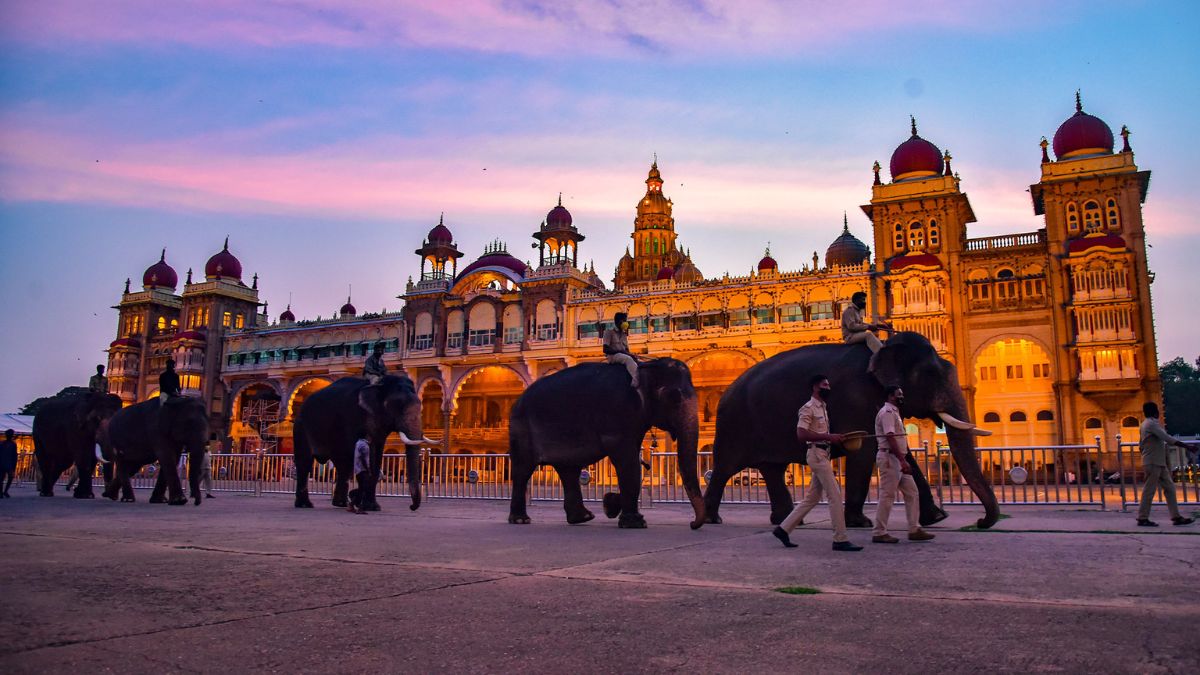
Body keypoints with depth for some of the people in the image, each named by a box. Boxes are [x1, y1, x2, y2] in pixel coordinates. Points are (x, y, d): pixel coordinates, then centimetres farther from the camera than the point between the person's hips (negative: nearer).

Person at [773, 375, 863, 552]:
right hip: (817, 454, -10)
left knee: (812, 498, 11)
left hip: (823, 455, 10)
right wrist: (829, 437, -22)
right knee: (835, 495, -9)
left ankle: (783, 529, 16)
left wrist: (835, 438, 11)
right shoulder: (808, 408, -11)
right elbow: (801, 434, -21)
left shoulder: (822, 408, 19)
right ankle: (840, 540, -4)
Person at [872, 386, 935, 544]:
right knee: (887, 495, -6)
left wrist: (903, 460, 19)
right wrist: (902, 460, -27)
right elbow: (890, 438, -23)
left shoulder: (894, 412, 19)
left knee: (911, 492, 8)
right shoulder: (887, 412, -13)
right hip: (890, 458, -10)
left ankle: (914, 530, 11)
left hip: (898, 459, 10)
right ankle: (879, 533, 0)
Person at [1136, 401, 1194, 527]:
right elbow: (1168, 438, -23)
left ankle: (1176, 516, 9)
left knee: (1169, 488, 8)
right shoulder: (1151, 424, -14)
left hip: (1159, 463, 10)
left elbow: (1141, 445, 20)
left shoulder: (1147, 424, 16)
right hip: (1153, 463, -10)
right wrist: (1188, 446, -22)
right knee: (1149, 490, -5)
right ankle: (1142, 518, 0)